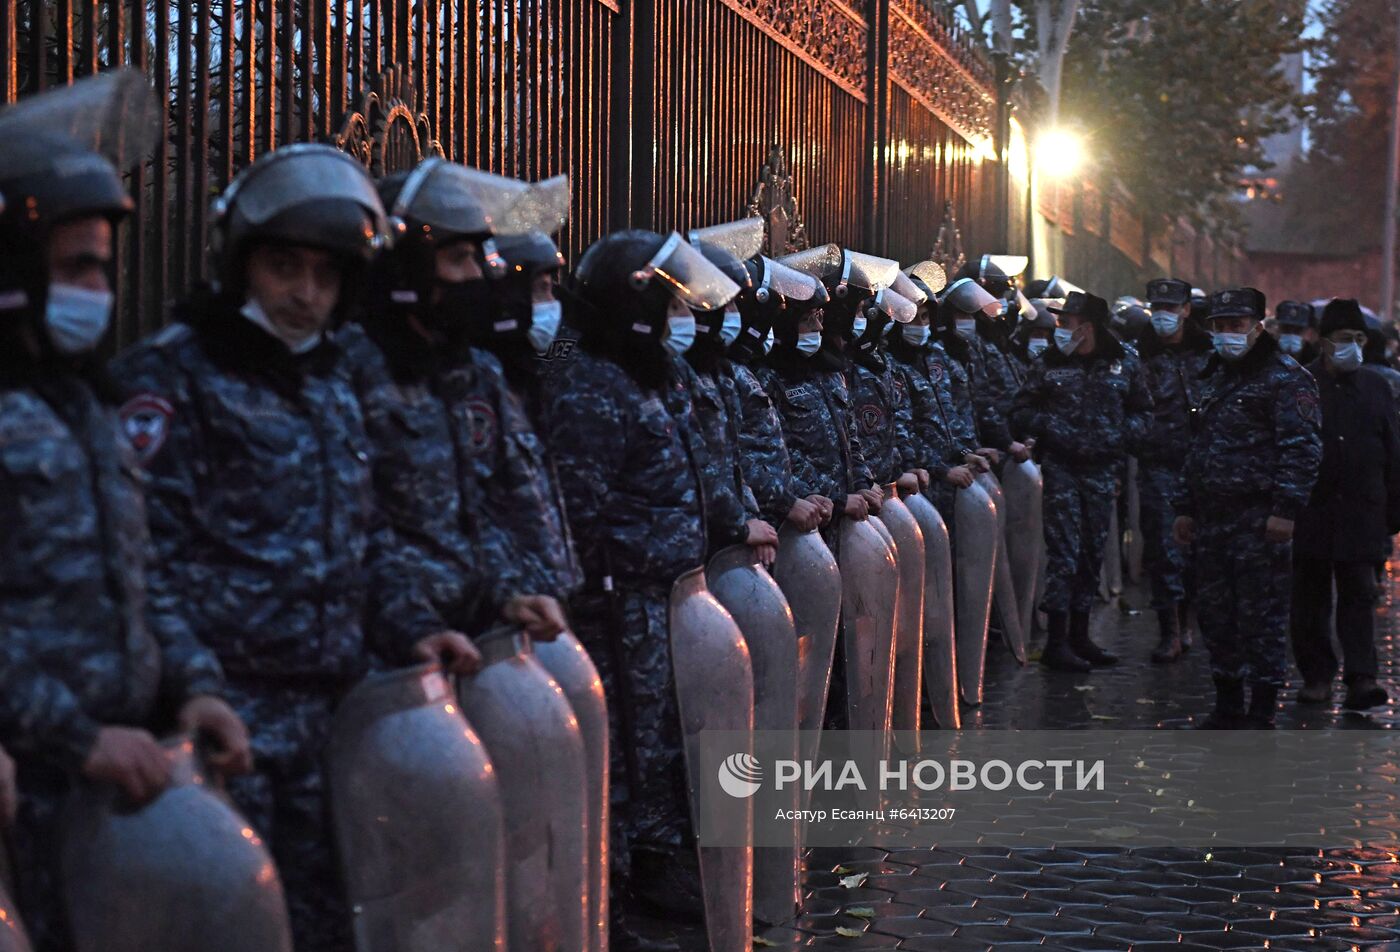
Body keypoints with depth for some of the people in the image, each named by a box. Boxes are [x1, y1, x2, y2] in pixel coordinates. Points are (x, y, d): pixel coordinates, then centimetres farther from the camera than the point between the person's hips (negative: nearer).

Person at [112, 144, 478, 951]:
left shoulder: (331, 381, 16)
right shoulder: (170, 378, -8)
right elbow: (149, 549, -17)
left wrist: (412, 628, 6)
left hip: (330, 698, 7)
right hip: (234, 705, -7)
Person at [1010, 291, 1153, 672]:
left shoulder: (1124, 363, 6)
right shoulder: (1050, 364, 2)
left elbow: (1143, 411, 15)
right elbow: (1021, 412, 5)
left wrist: (1123, 436, -4)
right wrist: (1052, 428, -12)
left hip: (1103, 469, 3)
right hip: (1062, 467, -3)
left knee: (1093, 551, 9)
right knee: (1064, 551, -7)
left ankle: (1079, 636, 20)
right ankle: (1056, 642, -3)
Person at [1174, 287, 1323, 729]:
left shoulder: (1285, 377, -6)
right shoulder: (1216, 377, 20)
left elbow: (1302, 449, -14)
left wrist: (1286, 508, -21)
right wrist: (1186, 507, 20)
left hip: (1260, 519, -8)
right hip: (1213, 518, 8)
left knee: (1261, 614, -4)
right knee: (1214, 611, 12)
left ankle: (1262, 713, 3)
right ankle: (1227, 705, 23)